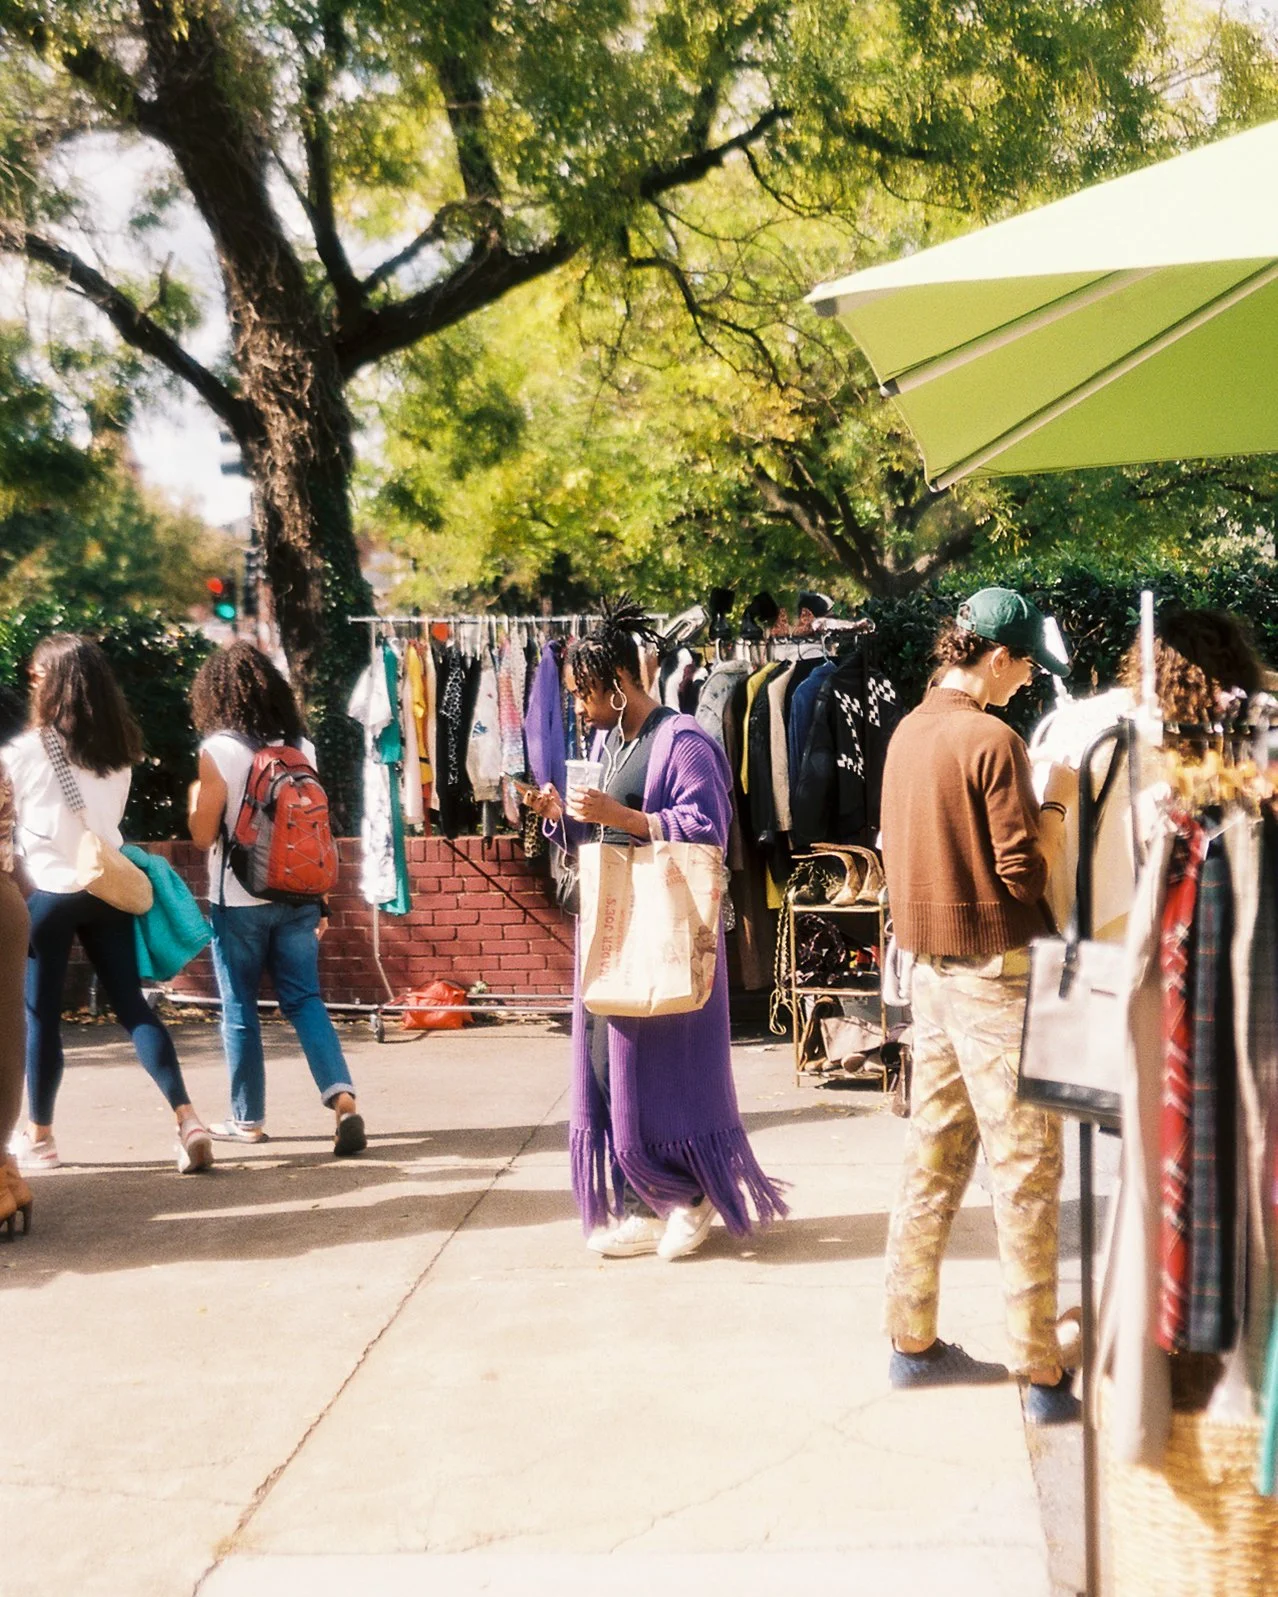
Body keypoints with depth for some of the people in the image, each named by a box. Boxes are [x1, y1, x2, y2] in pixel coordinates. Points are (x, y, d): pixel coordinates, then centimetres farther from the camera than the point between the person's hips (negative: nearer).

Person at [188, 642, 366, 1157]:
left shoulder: (218, 750, -11)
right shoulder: (300, 745, 3)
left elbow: (203, 834, -9)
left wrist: (195, 794, 12)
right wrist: (319, 900, 15)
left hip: (240, 901, -4)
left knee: (239, 1009, 9)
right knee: (304, 999, 7)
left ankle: (247, 1119, 17)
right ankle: (341, 1096, -10)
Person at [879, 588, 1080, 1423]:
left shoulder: (908, 731, 9)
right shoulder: (992, 739, -15)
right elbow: (1027, 874, -18)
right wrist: (1057, 803, -1)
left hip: (931, 968, 8)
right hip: (995, 971, -8)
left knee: (934, 1160, 14)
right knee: (1026, 1173, -1)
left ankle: (913, 1340, 21)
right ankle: (1044, 1373, 4)